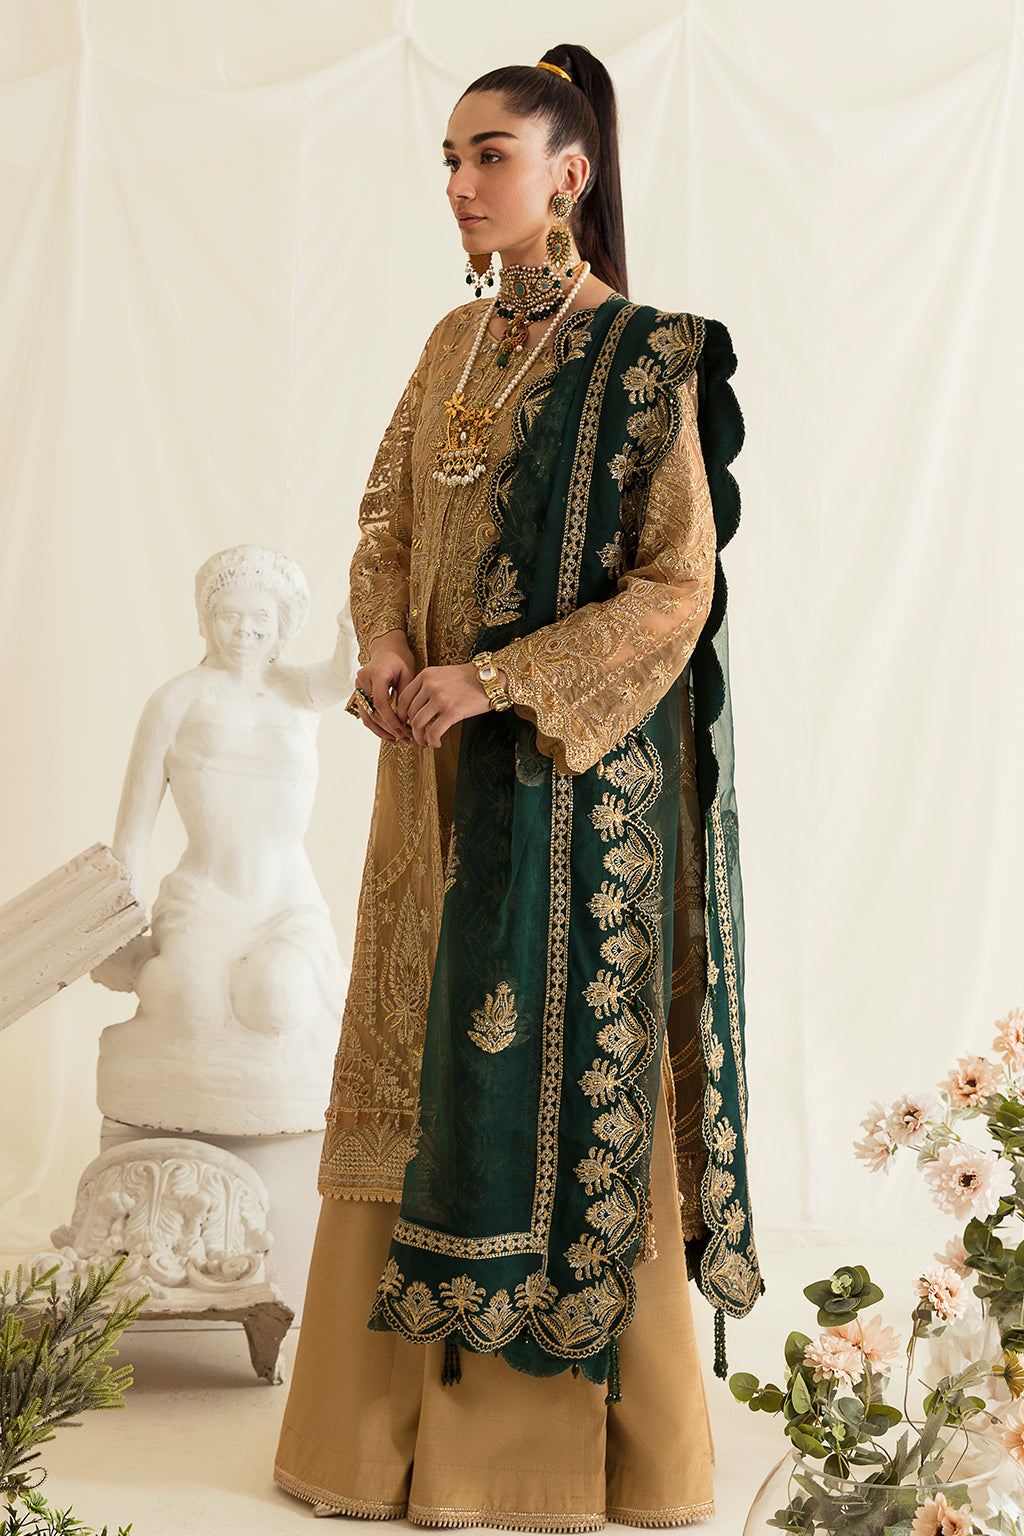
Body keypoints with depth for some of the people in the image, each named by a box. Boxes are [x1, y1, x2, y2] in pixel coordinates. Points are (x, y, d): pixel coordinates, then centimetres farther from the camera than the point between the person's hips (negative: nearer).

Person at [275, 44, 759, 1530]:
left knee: (564, 1062, -1)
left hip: (577, 772, -6)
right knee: (421, 1065, 9)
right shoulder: (455, 344, 11)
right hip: (444, 766, 7)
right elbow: (387, 523, 14)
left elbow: (674, 589, -13)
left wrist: (494, 682, -20)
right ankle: (406, 1410, 21)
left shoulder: (648, 360, -9)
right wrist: (384, 646, -7)